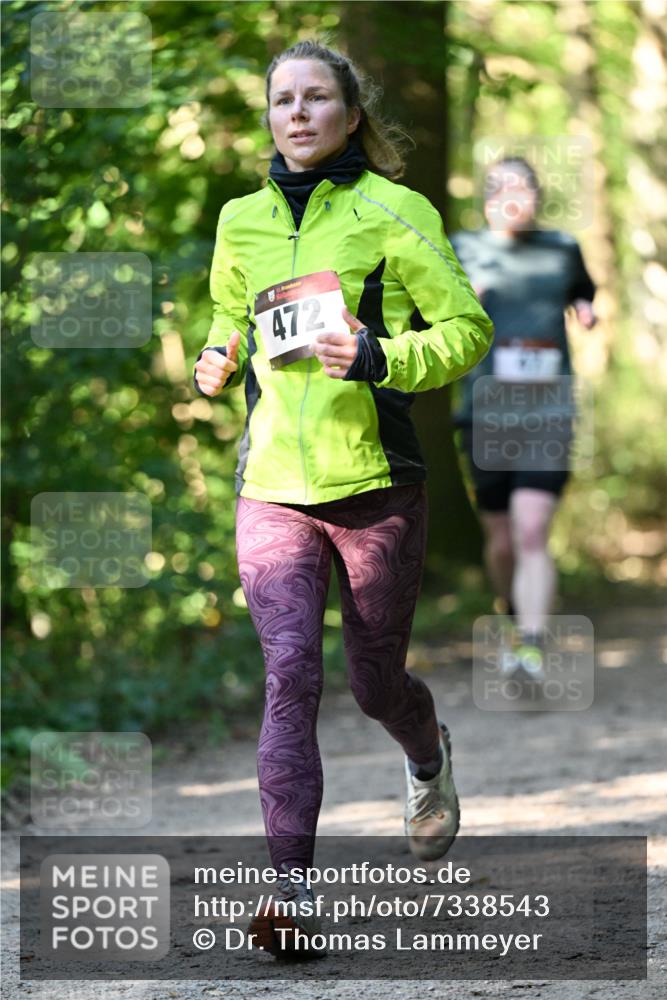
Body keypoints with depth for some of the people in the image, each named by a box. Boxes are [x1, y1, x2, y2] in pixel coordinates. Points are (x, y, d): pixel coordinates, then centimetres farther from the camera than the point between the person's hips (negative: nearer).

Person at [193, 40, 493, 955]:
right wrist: (219, 359, 6)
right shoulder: (241, 220, 10)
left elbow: (467, 329, -3)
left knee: (375, 681, 9)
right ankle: (293, 887, -17)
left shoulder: (395, 212, -3)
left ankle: (430, 758, 47)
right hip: (272, 487, 2)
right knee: (290, 674, -14)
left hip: (375, 482, -2)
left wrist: (380, 356, -20)